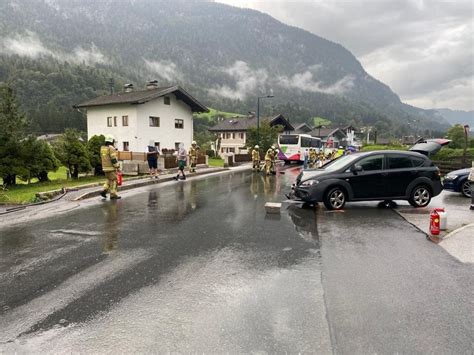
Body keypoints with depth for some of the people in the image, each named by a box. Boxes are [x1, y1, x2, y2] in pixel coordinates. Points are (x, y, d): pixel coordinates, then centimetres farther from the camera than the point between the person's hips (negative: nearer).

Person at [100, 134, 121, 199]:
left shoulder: (102, 148, 11)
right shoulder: (111, 148, -15)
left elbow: (103, 158, 17)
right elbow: (114, 159, -20)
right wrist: (118, 167, -15)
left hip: (105, 167, 8)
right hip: (111, 168, -8)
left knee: (109, 180, 20)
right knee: (113, 181, 0)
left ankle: (104, 191, 8)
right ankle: (113, 195, 2)